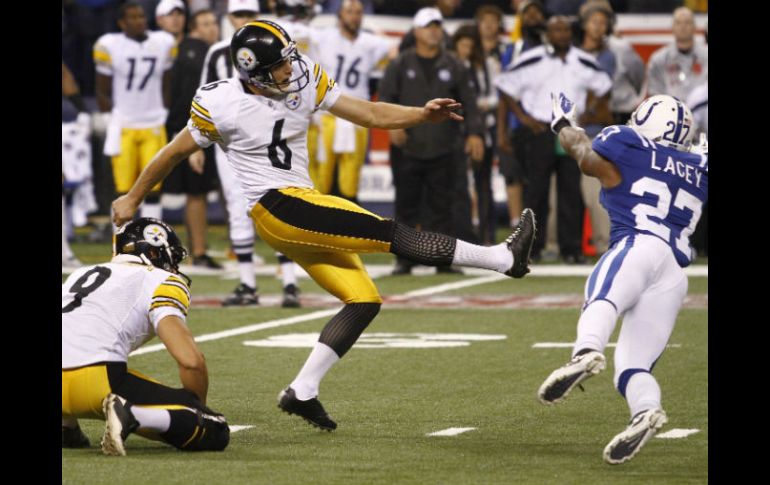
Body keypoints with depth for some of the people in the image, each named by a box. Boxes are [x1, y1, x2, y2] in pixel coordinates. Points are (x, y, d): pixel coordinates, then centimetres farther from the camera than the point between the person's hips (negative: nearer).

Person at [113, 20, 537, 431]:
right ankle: (501, 259, -15)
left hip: (304, 203, 8)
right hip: (276, 209, -8)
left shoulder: (304, 80, 2)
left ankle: (302, 392, 4)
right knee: (388, 233, -16)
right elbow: (175, 152, 4)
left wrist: (422, 115, -9)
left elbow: (369, 114, 7)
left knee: (364, 300, 1)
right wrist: (132, 200, 14)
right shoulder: (220, 104, -11)